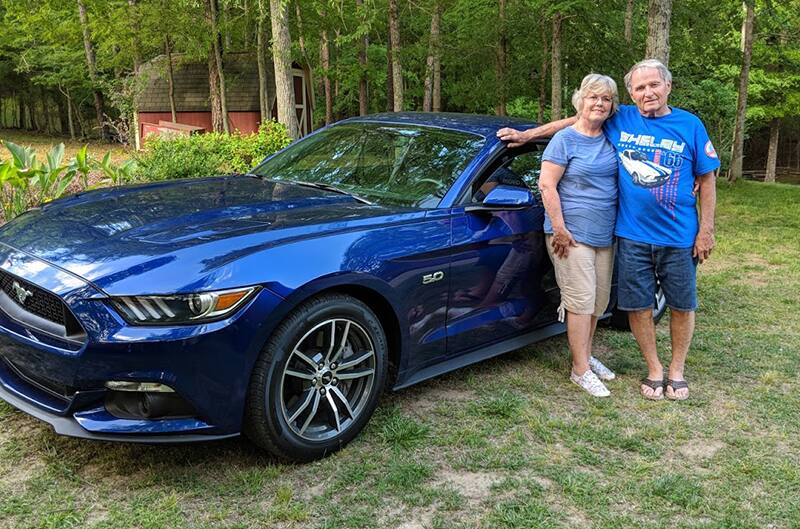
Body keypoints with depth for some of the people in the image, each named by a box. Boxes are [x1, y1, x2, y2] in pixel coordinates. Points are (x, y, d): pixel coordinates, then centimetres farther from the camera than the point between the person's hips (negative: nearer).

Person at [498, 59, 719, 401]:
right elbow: (574, 121, 12)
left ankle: (677, 370, 29)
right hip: (632, 235, 1)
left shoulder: (690, 125, 0)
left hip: (679, 237, 0)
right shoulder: (619, 120, 2)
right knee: (638, 305, 6)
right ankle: (654, 369, 25)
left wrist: (706, 229, -2)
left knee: (682, 305, 9)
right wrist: (526, 135, 8)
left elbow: (706, 179, 3)